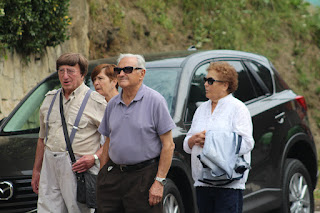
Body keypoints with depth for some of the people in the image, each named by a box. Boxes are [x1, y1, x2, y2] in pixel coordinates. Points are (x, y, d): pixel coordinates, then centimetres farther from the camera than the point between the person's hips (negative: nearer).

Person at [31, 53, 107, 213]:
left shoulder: (95, 102, -3)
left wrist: (95, 157, -17)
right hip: (50, 166, 5)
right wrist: (36, 170, 22)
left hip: (79, 168, -5)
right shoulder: (50, 99, 17)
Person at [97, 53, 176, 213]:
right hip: (113, 174, 5)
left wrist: (159, 181, -14)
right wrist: (102, 176, 10)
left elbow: (168, 145, -8)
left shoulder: (155, 101, -5)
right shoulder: (112, 104, 12)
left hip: (143, 175, -5)